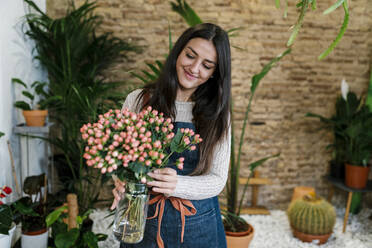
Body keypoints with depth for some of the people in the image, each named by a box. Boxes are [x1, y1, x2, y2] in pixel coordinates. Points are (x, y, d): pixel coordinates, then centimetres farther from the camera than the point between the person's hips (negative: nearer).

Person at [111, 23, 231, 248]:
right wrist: (122, 182, -22)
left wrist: (177, 184, -29)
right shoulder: (139, 101, -4)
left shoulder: (217, 114, -4)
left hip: (198, 226, 0)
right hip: (143, 221, 0)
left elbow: (217, 180, -9)